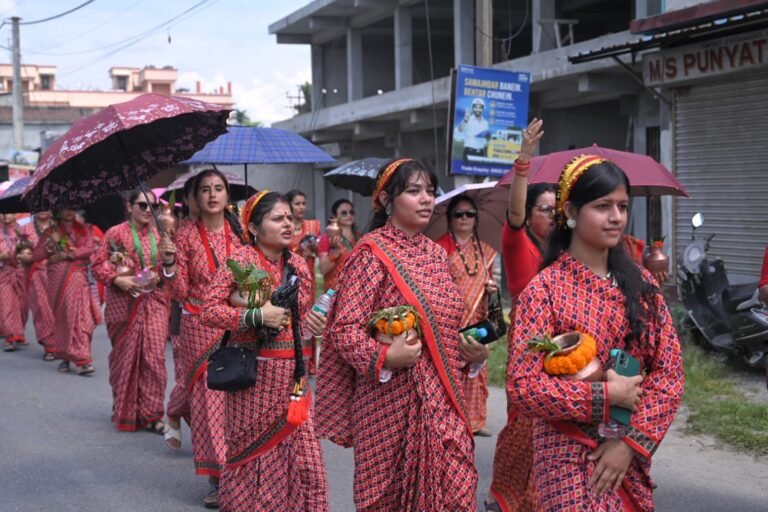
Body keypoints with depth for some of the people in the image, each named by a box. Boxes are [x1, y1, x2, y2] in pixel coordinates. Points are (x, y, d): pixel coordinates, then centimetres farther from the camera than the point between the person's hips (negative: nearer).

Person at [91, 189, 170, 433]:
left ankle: (150, 413, 1)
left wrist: (159, 276, -7)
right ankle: (125, 412, 23)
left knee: (154, 356, -5)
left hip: (155, 302, 2)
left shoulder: (159, 235, 9)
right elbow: (98, 263, -2)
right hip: (124, 303, -2)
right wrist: (118, 279, -16)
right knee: (125, 357, 6)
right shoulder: (116, 233, -1)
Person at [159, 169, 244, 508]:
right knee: (208, 397, -1)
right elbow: (181, 293, -3)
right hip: (200, 328, -1)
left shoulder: (240, 232, 4)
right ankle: (216, 476, 7)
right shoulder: (186, 235, 1)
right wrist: (169, 264, -17)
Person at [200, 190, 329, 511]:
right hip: (254, 373, -5)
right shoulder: (240, 260, -7)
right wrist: (256, 316, -23)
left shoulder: (298, 265, 10)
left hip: (292, 375, 5)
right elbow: (209, 311, -13)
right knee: (254, 452, 4)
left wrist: (313, 325, 0)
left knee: (299, 452, 4)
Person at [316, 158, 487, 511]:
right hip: (392, 400, -6)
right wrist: (384, 357, -28)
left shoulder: (435, 252, 11)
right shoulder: (372, 252, -9)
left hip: (442, 400, 6)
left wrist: (473, 352, 2)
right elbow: (345, 329, -13)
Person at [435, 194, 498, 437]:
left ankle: (474, 419, 17)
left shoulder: (484, 250, 15)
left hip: (477, 319, 6)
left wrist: (491, 287, 4)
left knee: (476, 370, 7)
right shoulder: (440, 247, -4)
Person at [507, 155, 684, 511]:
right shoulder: (545, 289, -10)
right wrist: (605, 394, -17)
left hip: (631, 455, 5)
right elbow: (523, 387, -16)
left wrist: (631, 440, -11)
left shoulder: (642, 284, 3)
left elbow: (670, 371, 0)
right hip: (569, 456, -5)